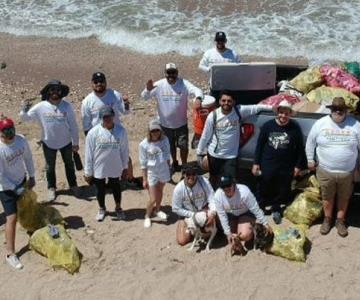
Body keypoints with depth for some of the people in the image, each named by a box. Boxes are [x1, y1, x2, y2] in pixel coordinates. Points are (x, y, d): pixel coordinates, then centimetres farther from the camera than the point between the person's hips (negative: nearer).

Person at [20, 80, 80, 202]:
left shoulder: (67, 106, -15)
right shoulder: (41, 107, -15)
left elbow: (73, 125, -8)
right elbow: (26, 117, -7)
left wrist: (75, 142, -4)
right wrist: (24, 111, -31)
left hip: (66, 142, 0)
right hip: (48, 143, 0)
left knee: (69, 164, 20)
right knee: (50, 167, 18)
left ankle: (73, 185, 41)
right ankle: (51, 188, 39)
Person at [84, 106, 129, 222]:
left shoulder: (121, 131, -14)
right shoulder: (93, 132, -19)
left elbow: (124, 150, -2)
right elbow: (89, 153, -10)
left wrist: (125, 167, 4)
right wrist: (88, 172, -6)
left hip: (115, 168, 1)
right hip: (98, 169, -1)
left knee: (116, 188, 22)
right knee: (100, 189, 20)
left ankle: (118, 208, 47)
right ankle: (102, 209, 47)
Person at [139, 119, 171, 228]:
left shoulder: (165, 140, -9)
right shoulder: (144, 144, -18)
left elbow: (167, 156, 5)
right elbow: (143, 164, -12)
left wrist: (169, 169, 11)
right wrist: (144, 179, -9)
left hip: (163, 170, 4)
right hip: (151, 173, -3)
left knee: (160, 192, 23)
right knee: (153, 199, -1)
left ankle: (157, 210, 49)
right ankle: (147, 216, 26)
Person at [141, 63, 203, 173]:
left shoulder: (184, 84, -15)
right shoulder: (159, 85, -12)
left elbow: (197, 90, -27)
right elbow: (144, 97, -10)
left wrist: (198, 98, -52)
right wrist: (148, 89, -34)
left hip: (181, 123, -1)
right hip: (165, 124, 2)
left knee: (184, 146, 7)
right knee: (170, 146, 21)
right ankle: (174, 163, 47)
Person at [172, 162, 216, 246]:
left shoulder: (204, 181, -23)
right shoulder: (178, 189, -22)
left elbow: (212, 199, -22)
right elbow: (176, 209, -13)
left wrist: (212, 213, -41)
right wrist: (193, 214, -21)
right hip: (187, 214, 0)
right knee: (182, 241, -12)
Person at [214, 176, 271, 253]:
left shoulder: (244, 192, -35)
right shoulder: (217, 196, -26)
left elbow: (256, 210, -25)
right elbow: (222, 215, -17)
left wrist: (265, 224, -20)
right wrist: (228, 233, -16)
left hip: (246, 213, -3)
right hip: (230, 215, 3)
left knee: (245, 235, -26)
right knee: (231, 239, -12)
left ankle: (251, 229, 8)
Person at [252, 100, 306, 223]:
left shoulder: (295, 128, -7)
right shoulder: (268, 125, -5)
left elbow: (300, 148, 1)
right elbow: (259, 145, 0)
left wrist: (298, 166, 1)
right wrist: (256, 163, -1)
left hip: (286, 167, 0)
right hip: (267, 165, 0)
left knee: (282, 190, 14)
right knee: (264, 189, 9)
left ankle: (276, 209, 37)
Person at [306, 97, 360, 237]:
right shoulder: (320, 123, -7)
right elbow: (310, 142, 4)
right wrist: (310, 160, 5)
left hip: (347, 172, 0)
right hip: (325, 171, 0)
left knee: (344, 198, 14)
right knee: (327, 197, 15)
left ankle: (340, 221, 34)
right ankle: (327, 219, 35)